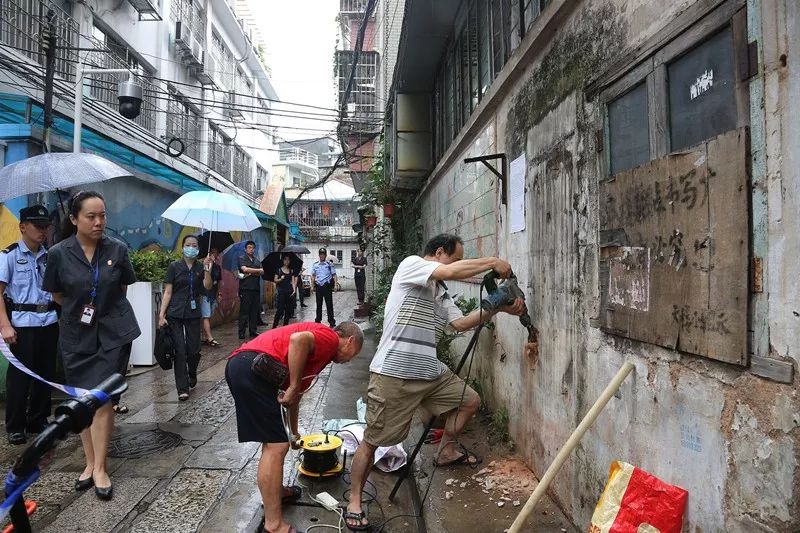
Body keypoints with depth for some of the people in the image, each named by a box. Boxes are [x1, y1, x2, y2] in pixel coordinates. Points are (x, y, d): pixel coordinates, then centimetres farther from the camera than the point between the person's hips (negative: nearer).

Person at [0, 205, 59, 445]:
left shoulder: (49, 256, 8)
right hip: (22, 324, -4)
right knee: (19, 375, 3)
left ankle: (38, 421, 26)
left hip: (49, 322, 4)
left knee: (46, 374, 11)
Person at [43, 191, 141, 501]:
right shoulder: (58, 253, -6)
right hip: (76, 335, 2)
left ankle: (100, 468, 10)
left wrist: (106, 310, 8)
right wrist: (79, 309, 2)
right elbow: (57, 294, 7)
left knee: (103, 399, -2)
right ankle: (90, 463, 25)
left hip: (113, 333, -1)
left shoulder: (117, 249, -6)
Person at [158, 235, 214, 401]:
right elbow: (167, 292, -2)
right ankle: (183, 389, 3)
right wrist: (161, 314, -9)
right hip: (175, 314, -2)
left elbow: (207, 287, -9)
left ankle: (192, 376, 35)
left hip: (193, 314, 2)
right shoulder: (174, 266, 1)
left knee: (193, 350, 5)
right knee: (180, 350, -4)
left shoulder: (201, 267, 7)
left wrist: (207, 269, -18)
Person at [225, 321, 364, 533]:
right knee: (277, 446, -4)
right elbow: (298, 339, -22)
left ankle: (274, 491, 42)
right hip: (253, 368, -11)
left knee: (273, 439, 26)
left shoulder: (321, 349, 29)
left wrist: (294, 432, 48)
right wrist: (293, 387, -13)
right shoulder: (331, 338, 2)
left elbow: (295, 395, 38)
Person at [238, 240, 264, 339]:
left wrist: (250, 273, -11)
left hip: (256, 288, 5)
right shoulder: (242, 259, 3)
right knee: (244, 311, -4)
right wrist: (257, 270, -3)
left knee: (255, 311, 7)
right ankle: (241, 332, 0)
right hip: (245, 288, -5)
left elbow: (262, 272, 4)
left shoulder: (256, 260, 18)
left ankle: (253, 330, 14)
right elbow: (245, 269, -14)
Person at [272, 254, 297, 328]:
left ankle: (285, 325, 12)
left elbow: (293, 281, 9)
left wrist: (294, 289, -6)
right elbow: (275, 280, 1)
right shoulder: (279, 269, 3)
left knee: (288, 310, 3)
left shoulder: (291, 270, 12)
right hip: (281, 291, -4)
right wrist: (281, 279, -18)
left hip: (289, 292, 4)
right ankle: (274, 326, -3)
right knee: (280, 309, -9)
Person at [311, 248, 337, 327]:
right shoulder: (315, 265, 8)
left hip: (327, 286, -3)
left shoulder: (329, 264, 0)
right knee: (318, 304, 12)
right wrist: (312, 286, 9)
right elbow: (313, 276, 14)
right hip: (318, 286, 3)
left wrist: (335, 284, -10)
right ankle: (318, 320, 24)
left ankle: (331, 320, 5)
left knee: (329, 304, -2)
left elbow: (334, 275, 0)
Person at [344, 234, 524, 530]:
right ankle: (354, 501, 20)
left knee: (470, 401, 17)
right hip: (392, 374, -8)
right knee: (372, 441, 2)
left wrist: (497, 308, 5)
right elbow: (451, 272, -21)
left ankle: (446, 451, 37)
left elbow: (460, 323, 12)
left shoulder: (441, 293, 19)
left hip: (430, 372, 9)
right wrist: (492, 262, -11)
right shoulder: (410, 264, -7)